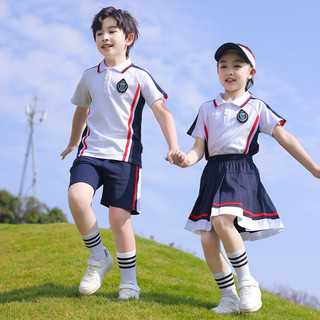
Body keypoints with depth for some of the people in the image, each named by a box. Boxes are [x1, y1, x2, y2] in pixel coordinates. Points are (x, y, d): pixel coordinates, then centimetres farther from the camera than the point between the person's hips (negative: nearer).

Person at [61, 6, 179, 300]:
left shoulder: (139, 77, 1)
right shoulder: (89, 76, 13)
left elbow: (162, 112, -5)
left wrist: (173, 147, -19)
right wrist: (73, 143, 41)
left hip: (124, 155, -3)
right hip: (91, 152, 3)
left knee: (119, 217, -6)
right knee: (77, 197, -23)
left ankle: (129, 279, 13)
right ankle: (98, 256, -2)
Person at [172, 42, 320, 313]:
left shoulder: (257, 107, 10)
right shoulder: (207, 109, 17)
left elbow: (285, 139, 4)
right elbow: (199, 148, 11)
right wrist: (187, 159, -13)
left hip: (242, 172, -4)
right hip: (213, 174, 4)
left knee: (221, 221, -30)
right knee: (207, 238, -7)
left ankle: (247, 281, -11)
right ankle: (229, 298, 7)